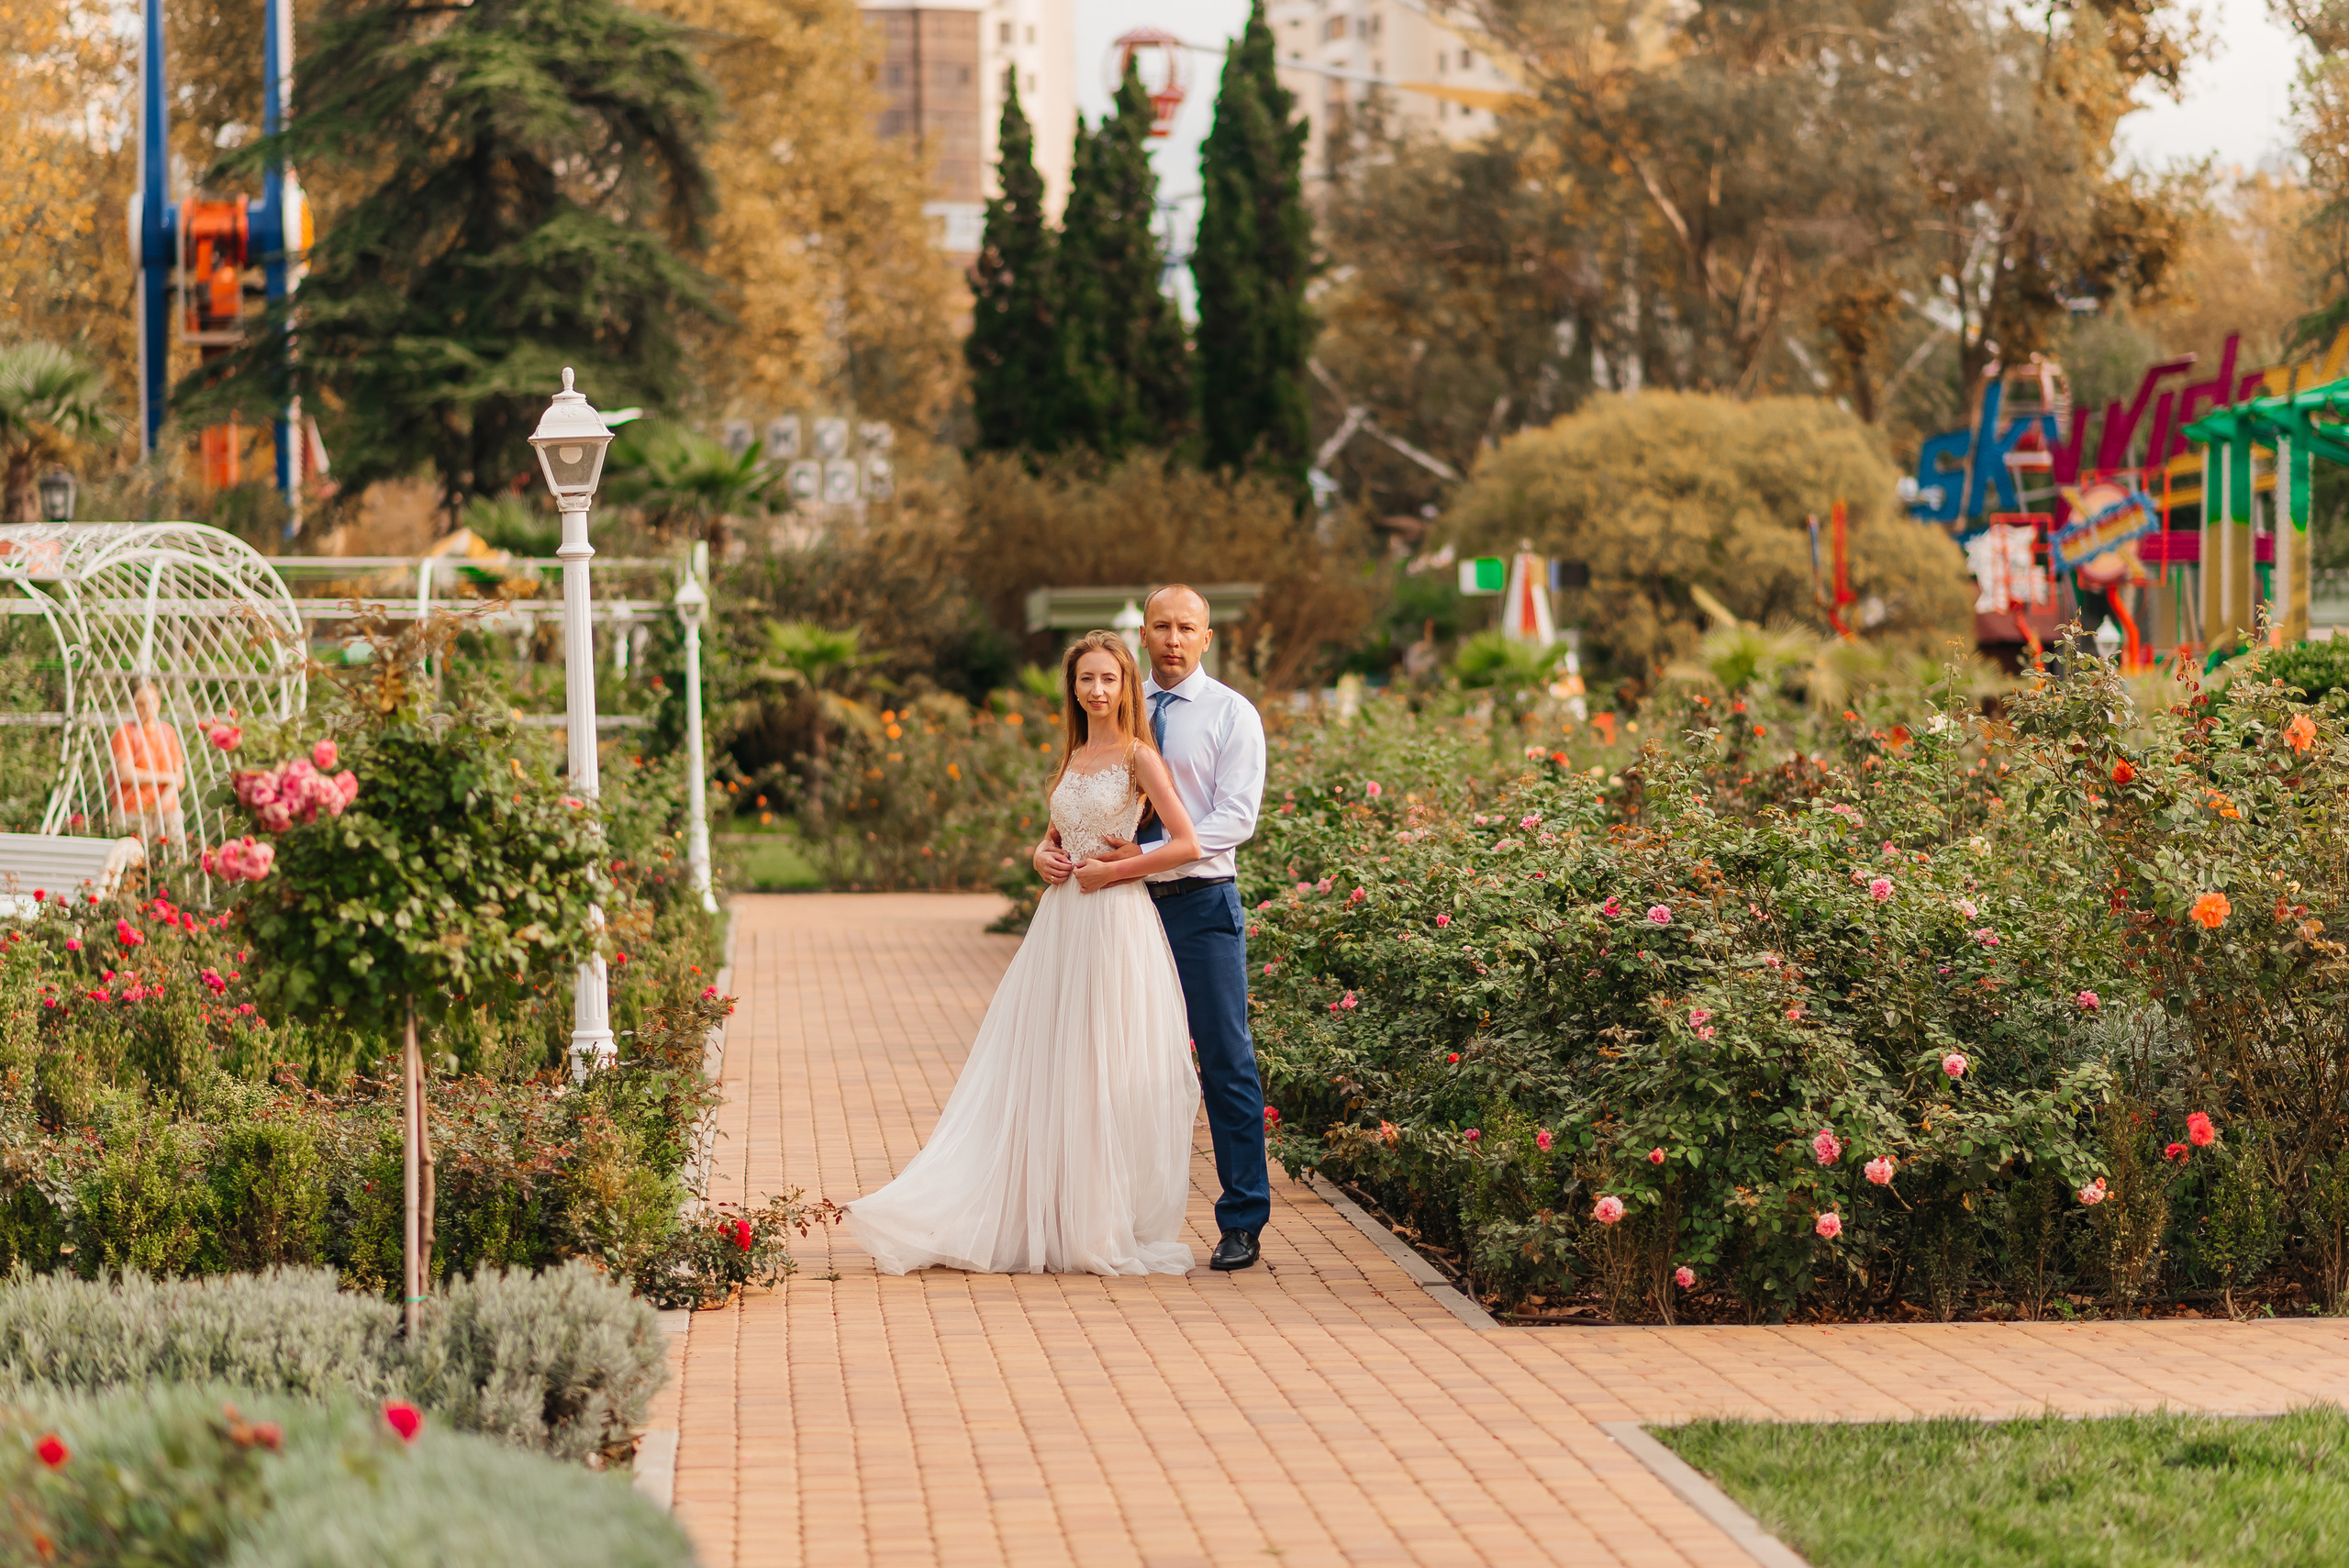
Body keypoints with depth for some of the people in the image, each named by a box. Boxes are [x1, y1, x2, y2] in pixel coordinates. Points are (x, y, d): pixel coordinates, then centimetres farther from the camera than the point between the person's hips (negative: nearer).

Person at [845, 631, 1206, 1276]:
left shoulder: (1138, 756, -5)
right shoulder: (1071, 758, 15)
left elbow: (1186, 843, -10)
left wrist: (1113, 870, -11)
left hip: (1117, 922, -7)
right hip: (1062, 922, 7)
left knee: (1112, 1075, -3)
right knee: (1043, 1070, 4)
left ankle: (1110, 1226, 4)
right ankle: (1046, 1218, 8)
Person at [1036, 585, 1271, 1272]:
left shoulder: (1232, 714, -2)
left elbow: (1235, 818, -11)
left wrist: (1145, 856, -20)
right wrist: (1049, 845, -8)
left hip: (1202, 904, -4)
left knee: (1226, 1062, -2)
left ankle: (1243, 1224, 3)